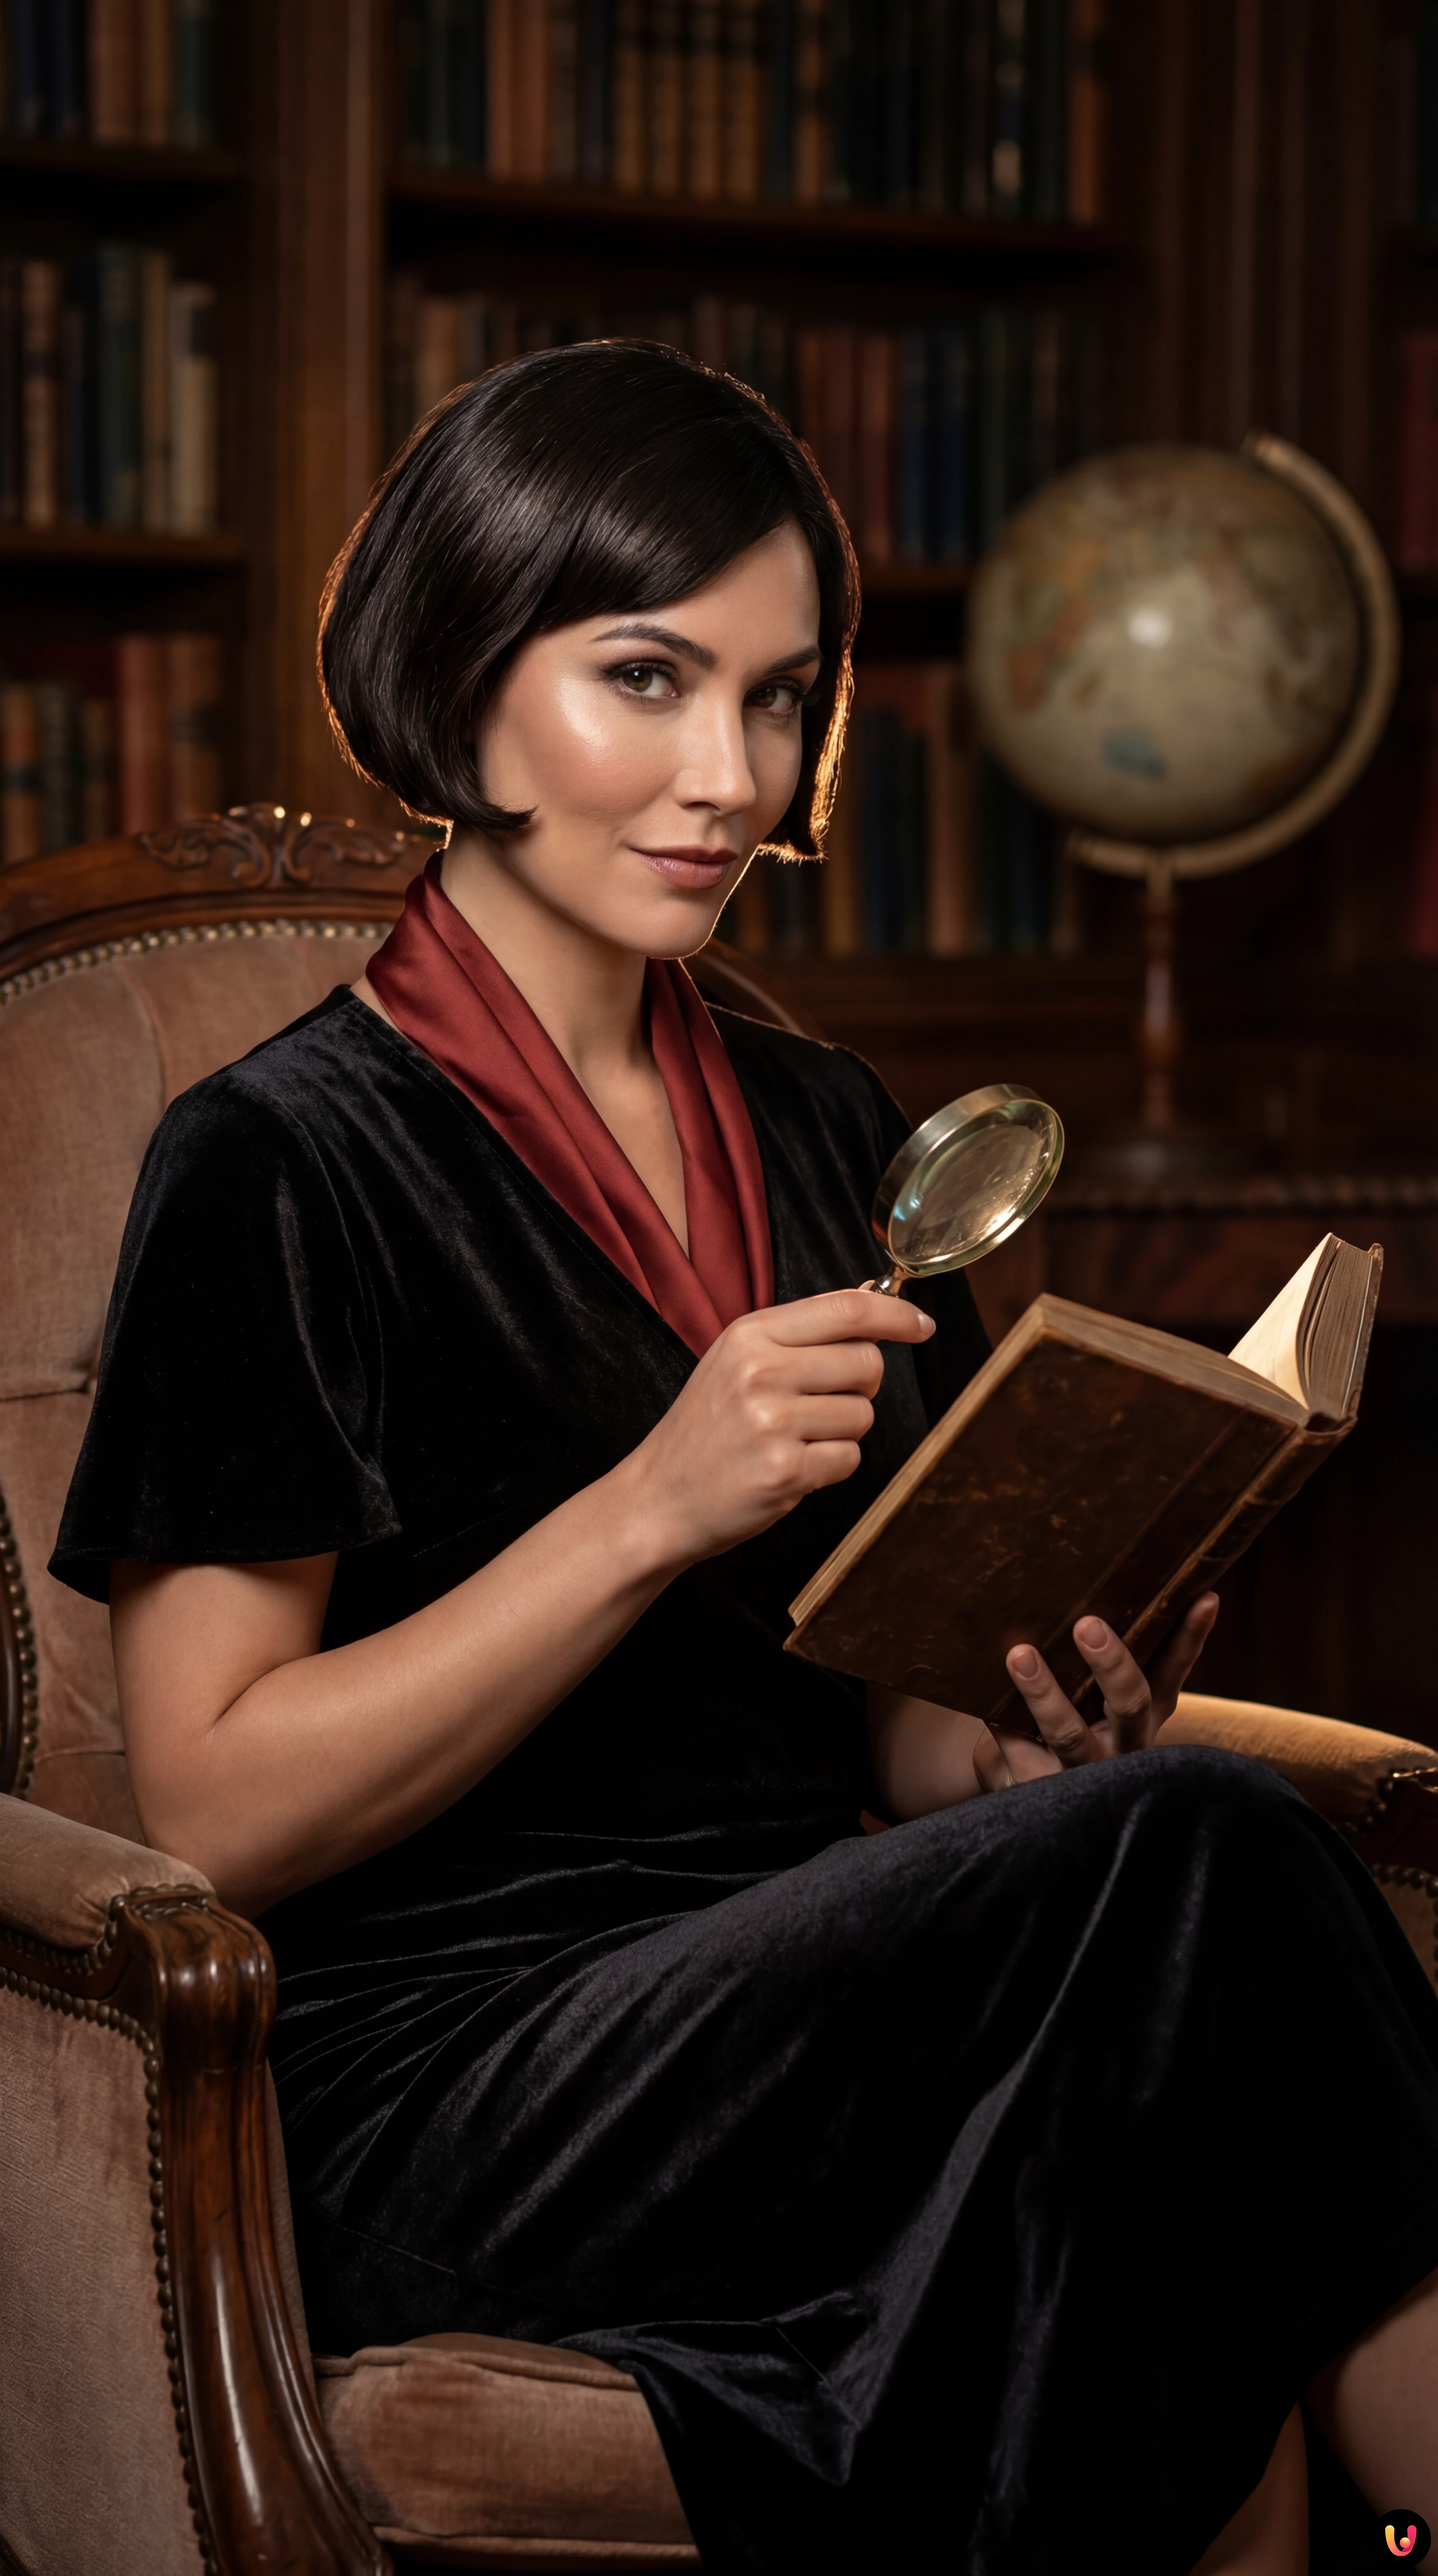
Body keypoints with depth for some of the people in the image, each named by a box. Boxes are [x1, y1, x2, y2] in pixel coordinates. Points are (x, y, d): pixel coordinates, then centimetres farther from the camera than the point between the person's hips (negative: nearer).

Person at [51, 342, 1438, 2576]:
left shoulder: (827, 1134, 17)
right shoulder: (286, 1164, -4)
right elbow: (221, 1810, -8)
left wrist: (1034, 1745, -3)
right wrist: (655, 1507, -16)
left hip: (806, 2016, 6)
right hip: (440, 2108, -5)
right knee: (1205, 1856, -28)